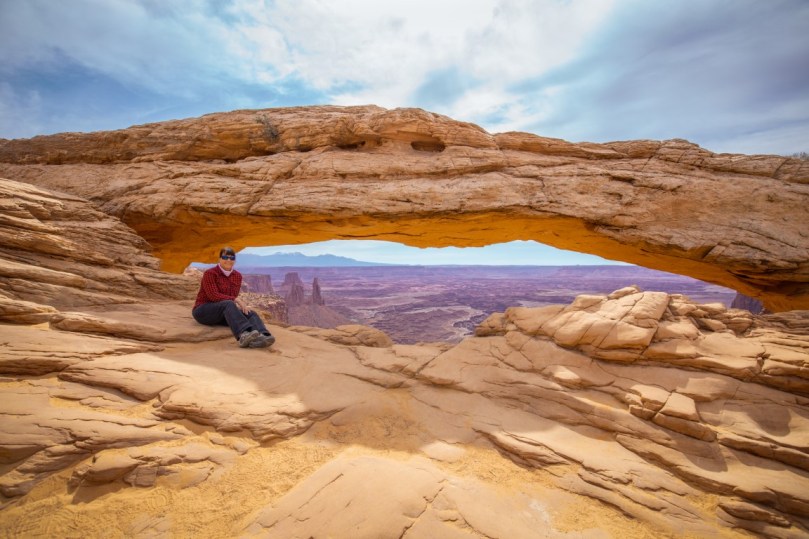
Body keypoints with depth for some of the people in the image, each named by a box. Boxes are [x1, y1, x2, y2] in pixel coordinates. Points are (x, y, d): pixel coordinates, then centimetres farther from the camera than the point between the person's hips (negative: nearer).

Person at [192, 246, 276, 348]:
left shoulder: (237, 276, 7)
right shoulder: (210, 273, -9)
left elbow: (233, 296, 3)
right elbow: (214, 296, -19)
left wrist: (238, 304, -20)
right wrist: (236, 300, -28)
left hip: (224, 314, 5)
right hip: (203, 311, -5)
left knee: (251, 313, -24)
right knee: (228, 304, -38)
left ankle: (260, 337, -58)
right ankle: (243, 335, -64)